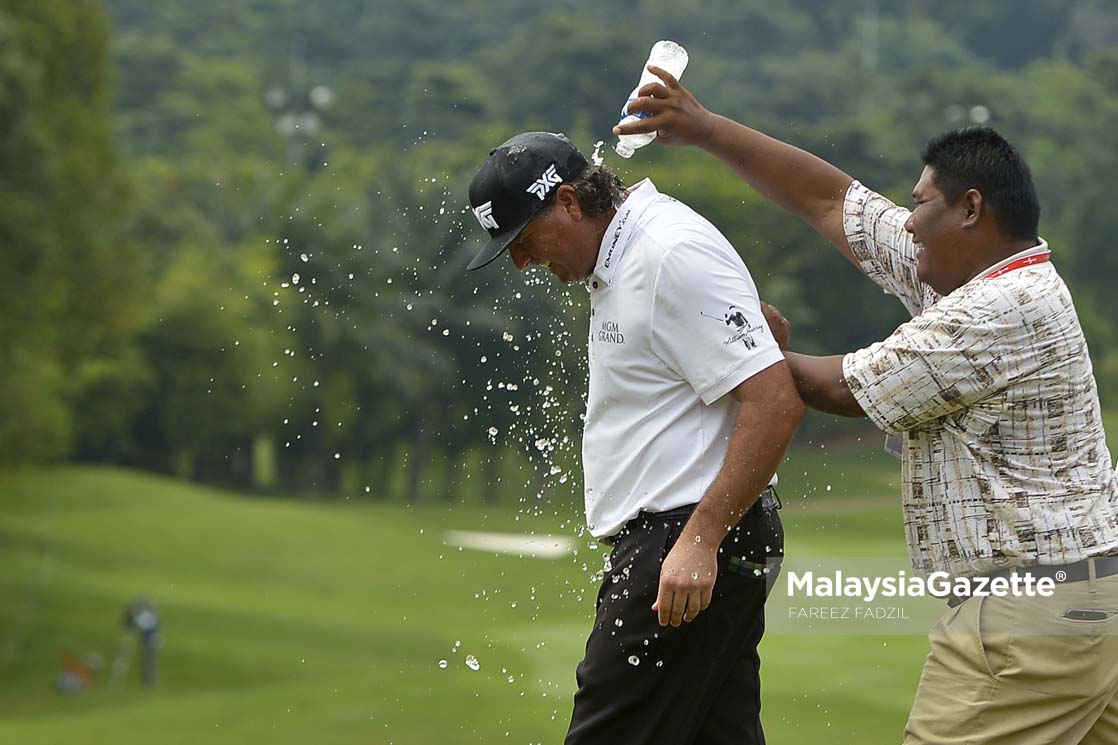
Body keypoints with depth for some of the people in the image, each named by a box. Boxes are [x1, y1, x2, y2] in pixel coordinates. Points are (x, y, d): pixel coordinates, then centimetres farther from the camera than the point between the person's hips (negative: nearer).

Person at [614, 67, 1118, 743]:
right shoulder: (971, 274, 13)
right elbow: (831, 201, 16)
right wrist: (703, 129, 14)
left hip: (1029, 618, -10)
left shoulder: (1005, 311, -16)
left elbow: (842, 390, -11)